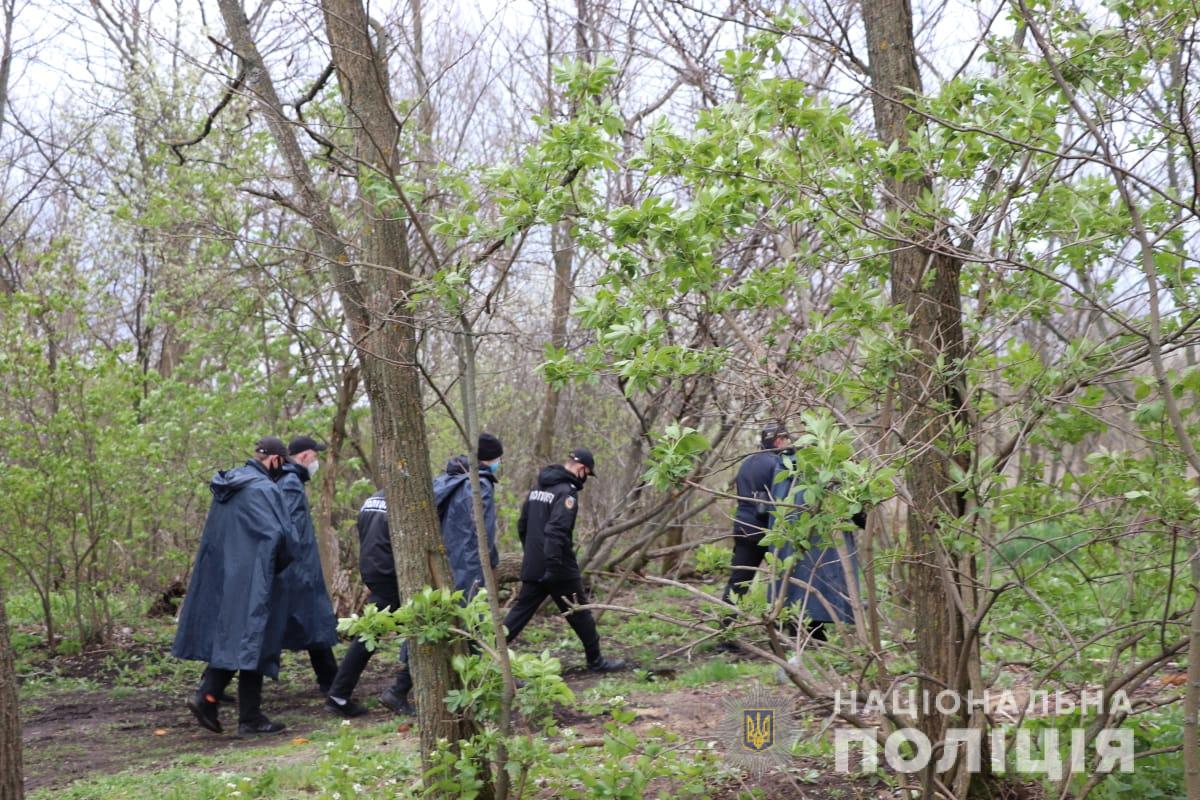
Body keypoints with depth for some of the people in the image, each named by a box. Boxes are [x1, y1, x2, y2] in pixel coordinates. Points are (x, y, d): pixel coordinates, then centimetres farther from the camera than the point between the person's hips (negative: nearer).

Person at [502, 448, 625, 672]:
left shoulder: (537, 489, 13)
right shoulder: (566, 492, -15)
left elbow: (522, 525, 20)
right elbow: (556, 531, -26)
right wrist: (554, 565, -27)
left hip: (532, 567, 7)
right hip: (560, 569, -7)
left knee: (521, 611, 9)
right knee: (579, 613, 7)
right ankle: (596, 660, 18)